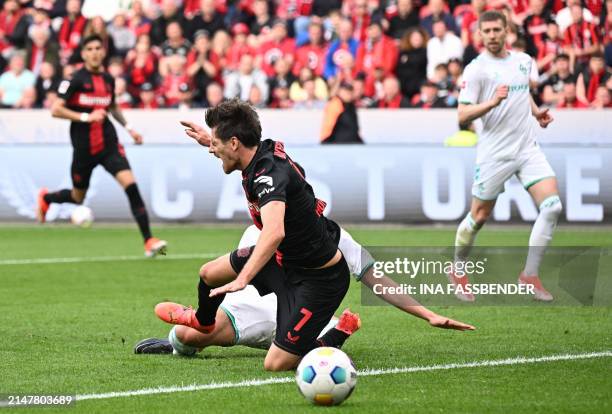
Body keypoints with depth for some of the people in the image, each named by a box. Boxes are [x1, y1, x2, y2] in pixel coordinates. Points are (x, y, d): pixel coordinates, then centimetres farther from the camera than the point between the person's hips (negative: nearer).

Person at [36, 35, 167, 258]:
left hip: (109, 143, 3)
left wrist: (128, 128, 16)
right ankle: (45, 198, 49)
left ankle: (149, 241, -19)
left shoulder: (108, 79, 7)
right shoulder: (75, 79, -10)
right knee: (78, 197, 14)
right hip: (84, 147, -3)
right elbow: (56, 110, -15)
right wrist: (86, 117, -22)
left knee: (130, 184, -17)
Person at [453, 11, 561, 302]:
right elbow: (462, 116, -13)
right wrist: (492, 102, -27)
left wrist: (536, 112, 12)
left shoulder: (524, 60, 10)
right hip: (494, 154, -5)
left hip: (528, 149, 5)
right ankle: (457, 272, 27)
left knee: (552, 207, -11)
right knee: (479, 217, 3)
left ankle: (530, 275, -1)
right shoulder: (476, 69, -8)